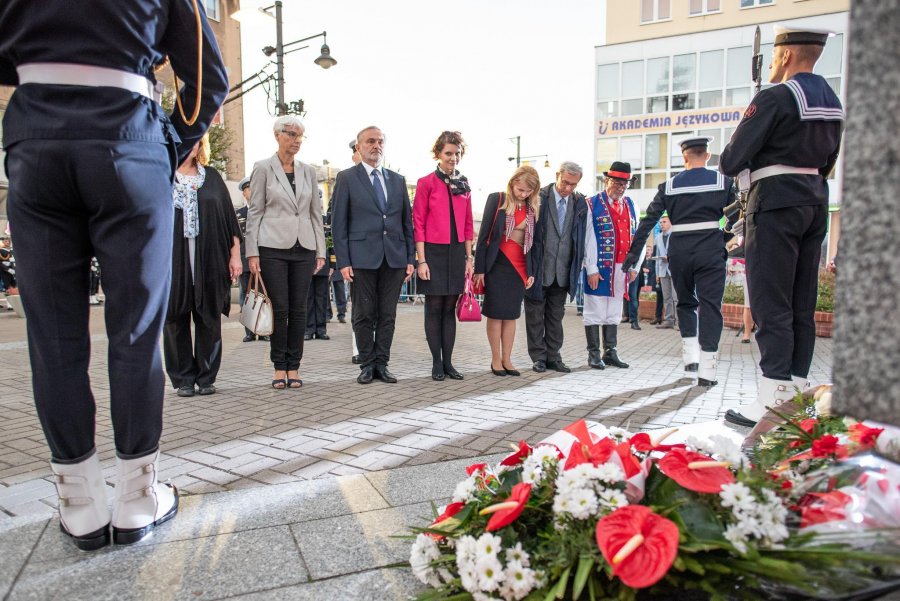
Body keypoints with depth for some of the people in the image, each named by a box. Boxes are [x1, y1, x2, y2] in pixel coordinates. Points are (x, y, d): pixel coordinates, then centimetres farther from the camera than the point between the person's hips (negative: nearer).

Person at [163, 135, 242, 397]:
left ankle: (206, 377, 14)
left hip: (209, 262, 1)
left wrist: (235, 254, 3)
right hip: (173, 261, -1)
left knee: (209, 320, 3)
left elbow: (229, 217, 9)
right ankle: (183, 378, 13)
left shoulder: (212, 177, 11)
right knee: (176, 321, 3)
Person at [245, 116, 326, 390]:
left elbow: (316, 212, 13)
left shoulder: (308, 171, 12)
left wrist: (320, 251, 7)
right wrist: (252, 252, -6)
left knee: (298, 309, 4)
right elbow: (254, 212, 0)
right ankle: (279, 367, 10)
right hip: (273, 247, -3)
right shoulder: (263, 168, 2)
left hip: (303, 248, 3)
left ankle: (294, 367, 12)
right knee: (279, 309, -2)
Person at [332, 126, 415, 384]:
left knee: (388, 315, 6)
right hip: (362, 257, -3)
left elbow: (407, 221, 14)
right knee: (364, 315, 3)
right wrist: (343, 261, -8)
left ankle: (382, 364, 15)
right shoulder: (346, 178, 3)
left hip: (394, 257, 3)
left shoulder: (397, 180, 14)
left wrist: (410, 258, 6)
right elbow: (338, 224, -1)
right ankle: (367, 365, 14)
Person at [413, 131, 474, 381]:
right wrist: (421, 260, -11)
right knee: (434, 308, 1)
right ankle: (437, 363, 10)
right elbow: (418, 224, -6)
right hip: (433, 251, -4)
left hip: (457, 252, 4)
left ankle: (448, 362, 13)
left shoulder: (464, 185, 10)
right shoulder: (426, 183, -3)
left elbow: (467, 224, 13)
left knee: (450, 308, 7)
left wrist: (469, 257, 8)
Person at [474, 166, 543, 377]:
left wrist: (533, 271, 5)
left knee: (511, 314, 8)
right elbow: (484, 234, -6)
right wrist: (480, 269, -8)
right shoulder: (496, 200, -5)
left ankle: (506, 359, 16)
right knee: (496, 313, 2)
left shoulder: (534, 208, 6)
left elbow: (537, 241, 10)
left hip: (520, 267, 4)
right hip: (497, 264, -3)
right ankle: (496, 359, 11)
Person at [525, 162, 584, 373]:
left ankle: (553, 357, 20)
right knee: (535, 314, 5)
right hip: (539, 268, -4)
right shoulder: (539, 197, -9)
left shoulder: (579, 202, 4)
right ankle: (538, 357, 15)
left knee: (556, 315, 11)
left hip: (562, 270, 4)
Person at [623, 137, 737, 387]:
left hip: (679, 251, 2)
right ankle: (706, 370, -1)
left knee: (686, 303, 19)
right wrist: (724, 245, 14)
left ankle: (690, 356, 10)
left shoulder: (669, 186, 6)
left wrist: (633, 253, 7)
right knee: (710, 306, 1)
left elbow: (648, 221, 5)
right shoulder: (723, 182, 3)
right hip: (711, 250, -2)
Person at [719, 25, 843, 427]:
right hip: (815, 202, 8)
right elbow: (826, 163, 21)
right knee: (802, 304, 10)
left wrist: (728, 162, 8)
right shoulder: (832, 101, 16)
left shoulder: (775, 97, -11)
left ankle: (772, 401, -7)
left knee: (771, 304, -7)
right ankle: (797, 390, 16)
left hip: (776, 203, -8)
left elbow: (730, 162, -13)